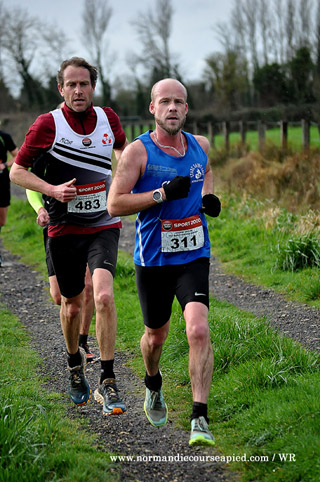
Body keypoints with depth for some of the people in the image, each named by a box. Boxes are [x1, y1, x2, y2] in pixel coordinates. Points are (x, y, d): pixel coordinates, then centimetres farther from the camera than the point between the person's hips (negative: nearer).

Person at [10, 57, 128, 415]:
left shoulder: (107, 117, 2)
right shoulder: (48, 124, -8)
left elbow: (123, 153, 23)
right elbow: (17, 171, -4)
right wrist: (52, 189, -19)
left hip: (104, 226, 1)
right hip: (64, 228, -1)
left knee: (103, 295, -20)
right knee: (72, 304, 11)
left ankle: (107, 382, -13)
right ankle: (74, 363, 40)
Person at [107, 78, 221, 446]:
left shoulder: (200, 145, 4)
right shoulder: (138, 151, -10)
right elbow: (114, 205, -14)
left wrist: (208, 197, 5)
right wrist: (163, 194, -22)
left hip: (194, 257, 2)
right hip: (153, 260, -1)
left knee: (198, 330, -17)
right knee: (156, 335, 15)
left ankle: (200, 420, -14)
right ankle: (153, 385, 49)